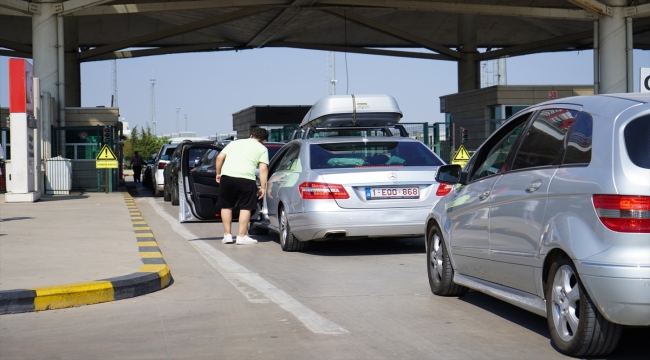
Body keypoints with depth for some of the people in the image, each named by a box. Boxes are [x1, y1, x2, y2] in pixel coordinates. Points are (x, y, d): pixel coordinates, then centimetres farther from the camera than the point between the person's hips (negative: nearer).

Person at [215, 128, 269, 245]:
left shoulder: (235, 143, 26)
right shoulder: (262, 149, 14)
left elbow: (220, 157, 17)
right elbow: (263, 169, 2)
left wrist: (218, 173, 23)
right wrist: (263, 187, 1)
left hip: (227, 175, 3)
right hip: (246, 178, -3)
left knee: (226, 206, 15)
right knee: (246, 207, 7)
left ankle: (227, 235, 17)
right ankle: (242, 236, 5)